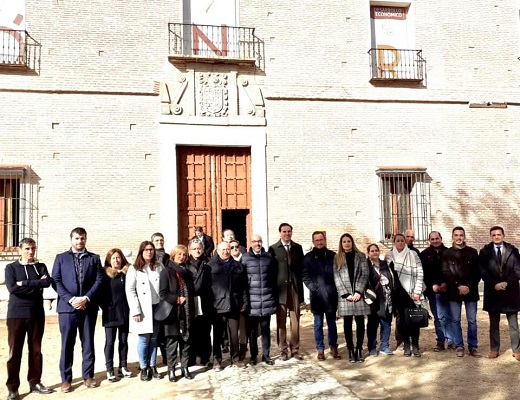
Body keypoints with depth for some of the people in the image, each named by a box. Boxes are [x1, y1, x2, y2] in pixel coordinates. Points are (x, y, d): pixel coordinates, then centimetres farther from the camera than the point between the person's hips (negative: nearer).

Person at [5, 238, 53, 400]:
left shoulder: (41, 267, 9)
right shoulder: (11, 267, 3)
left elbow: (47, 282, -10)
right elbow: (12, 288, -13)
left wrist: (24, 283, -13)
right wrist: (36, 285, -11)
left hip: (37, 314, 2)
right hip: (16, 314, -2)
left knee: (36, 350, 9)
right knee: (14, 351, 2)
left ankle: (35, 382, 20)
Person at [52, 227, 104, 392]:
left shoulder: (94, 258, 9)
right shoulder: (61, 258, 9)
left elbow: (99, 280, 1)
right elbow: (56, 281, 0)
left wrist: (86, 298, -11)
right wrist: (70, 299, -12)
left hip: (89, 307, 1)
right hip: (67, 306, -1)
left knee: (88, 343, 8)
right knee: (67, 344, 3)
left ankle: (88, 375, 19)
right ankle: (66, 378, 14)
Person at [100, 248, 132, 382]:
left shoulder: (127, 273, 5)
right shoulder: (105, 274, -2)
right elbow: (101, 293, -3)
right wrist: (105, 308, -9)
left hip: (125, 312, 3)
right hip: (110, 313, -3)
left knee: (123, 340, 10)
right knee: (110, 341, 2)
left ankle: (123, 367, 19)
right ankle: (109, 370, 8)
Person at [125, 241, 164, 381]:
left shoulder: (159, 266, 9)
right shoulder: (134, 269, -1)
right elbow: (130, 291, -6)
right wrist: (136, 311, -13)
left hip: (157, 307, 3)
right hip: (143, 309, -3)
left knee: (154, 338, 8)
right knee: (144, 339, 0)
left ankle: (153, 367, 16)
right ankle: (143, 368, 11)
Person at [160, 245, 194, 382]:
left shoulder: (187, 272, 15)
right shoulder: (167, 272, -1)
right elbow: (163, 293, -9)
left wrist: (191, 311, 5)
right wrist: (177, 299, -15)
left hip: (186, 312, 5)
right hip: (172, 312, -4)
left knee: (186, 341, 7)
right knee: (172, 342, 0)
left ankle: (185, 367, 16)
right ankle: (171, 370, 10)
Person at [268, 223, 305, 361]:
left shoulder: (298, 248, 10)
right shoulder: (273, 249, 3)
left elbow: (301, 268, 10)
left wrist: (300, 286, 3)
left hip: (295, 288, 2)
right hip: (280, 289, -2)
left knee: (295, 321, 5)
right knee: (281, 322, 4)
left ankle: (295, 349, 15)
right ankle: (283, 350, 13)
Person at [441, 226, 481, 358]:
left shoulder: (472, 252, 5)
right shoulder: (447, 253, 4)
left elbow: (477, 272, 2)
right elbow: (446, 273, -3)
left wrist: (469, 287, -9)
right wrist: (459, 286, -13)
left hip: (471, 291, 0)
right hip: (454, 291, 0)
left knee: (472, 320, 3)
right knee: (455, 320, 3)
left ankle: (473, 346, 14)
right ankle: (459, 346, 13)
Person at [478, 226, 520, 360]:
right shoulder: (485, 252, 3)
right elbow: (483, 271, -4)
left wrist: (507, 283, -15)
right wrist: (494, 285, -15)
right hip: (493, 292, 0)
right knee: (494, 323, 9)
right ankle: (494, 349, 17)